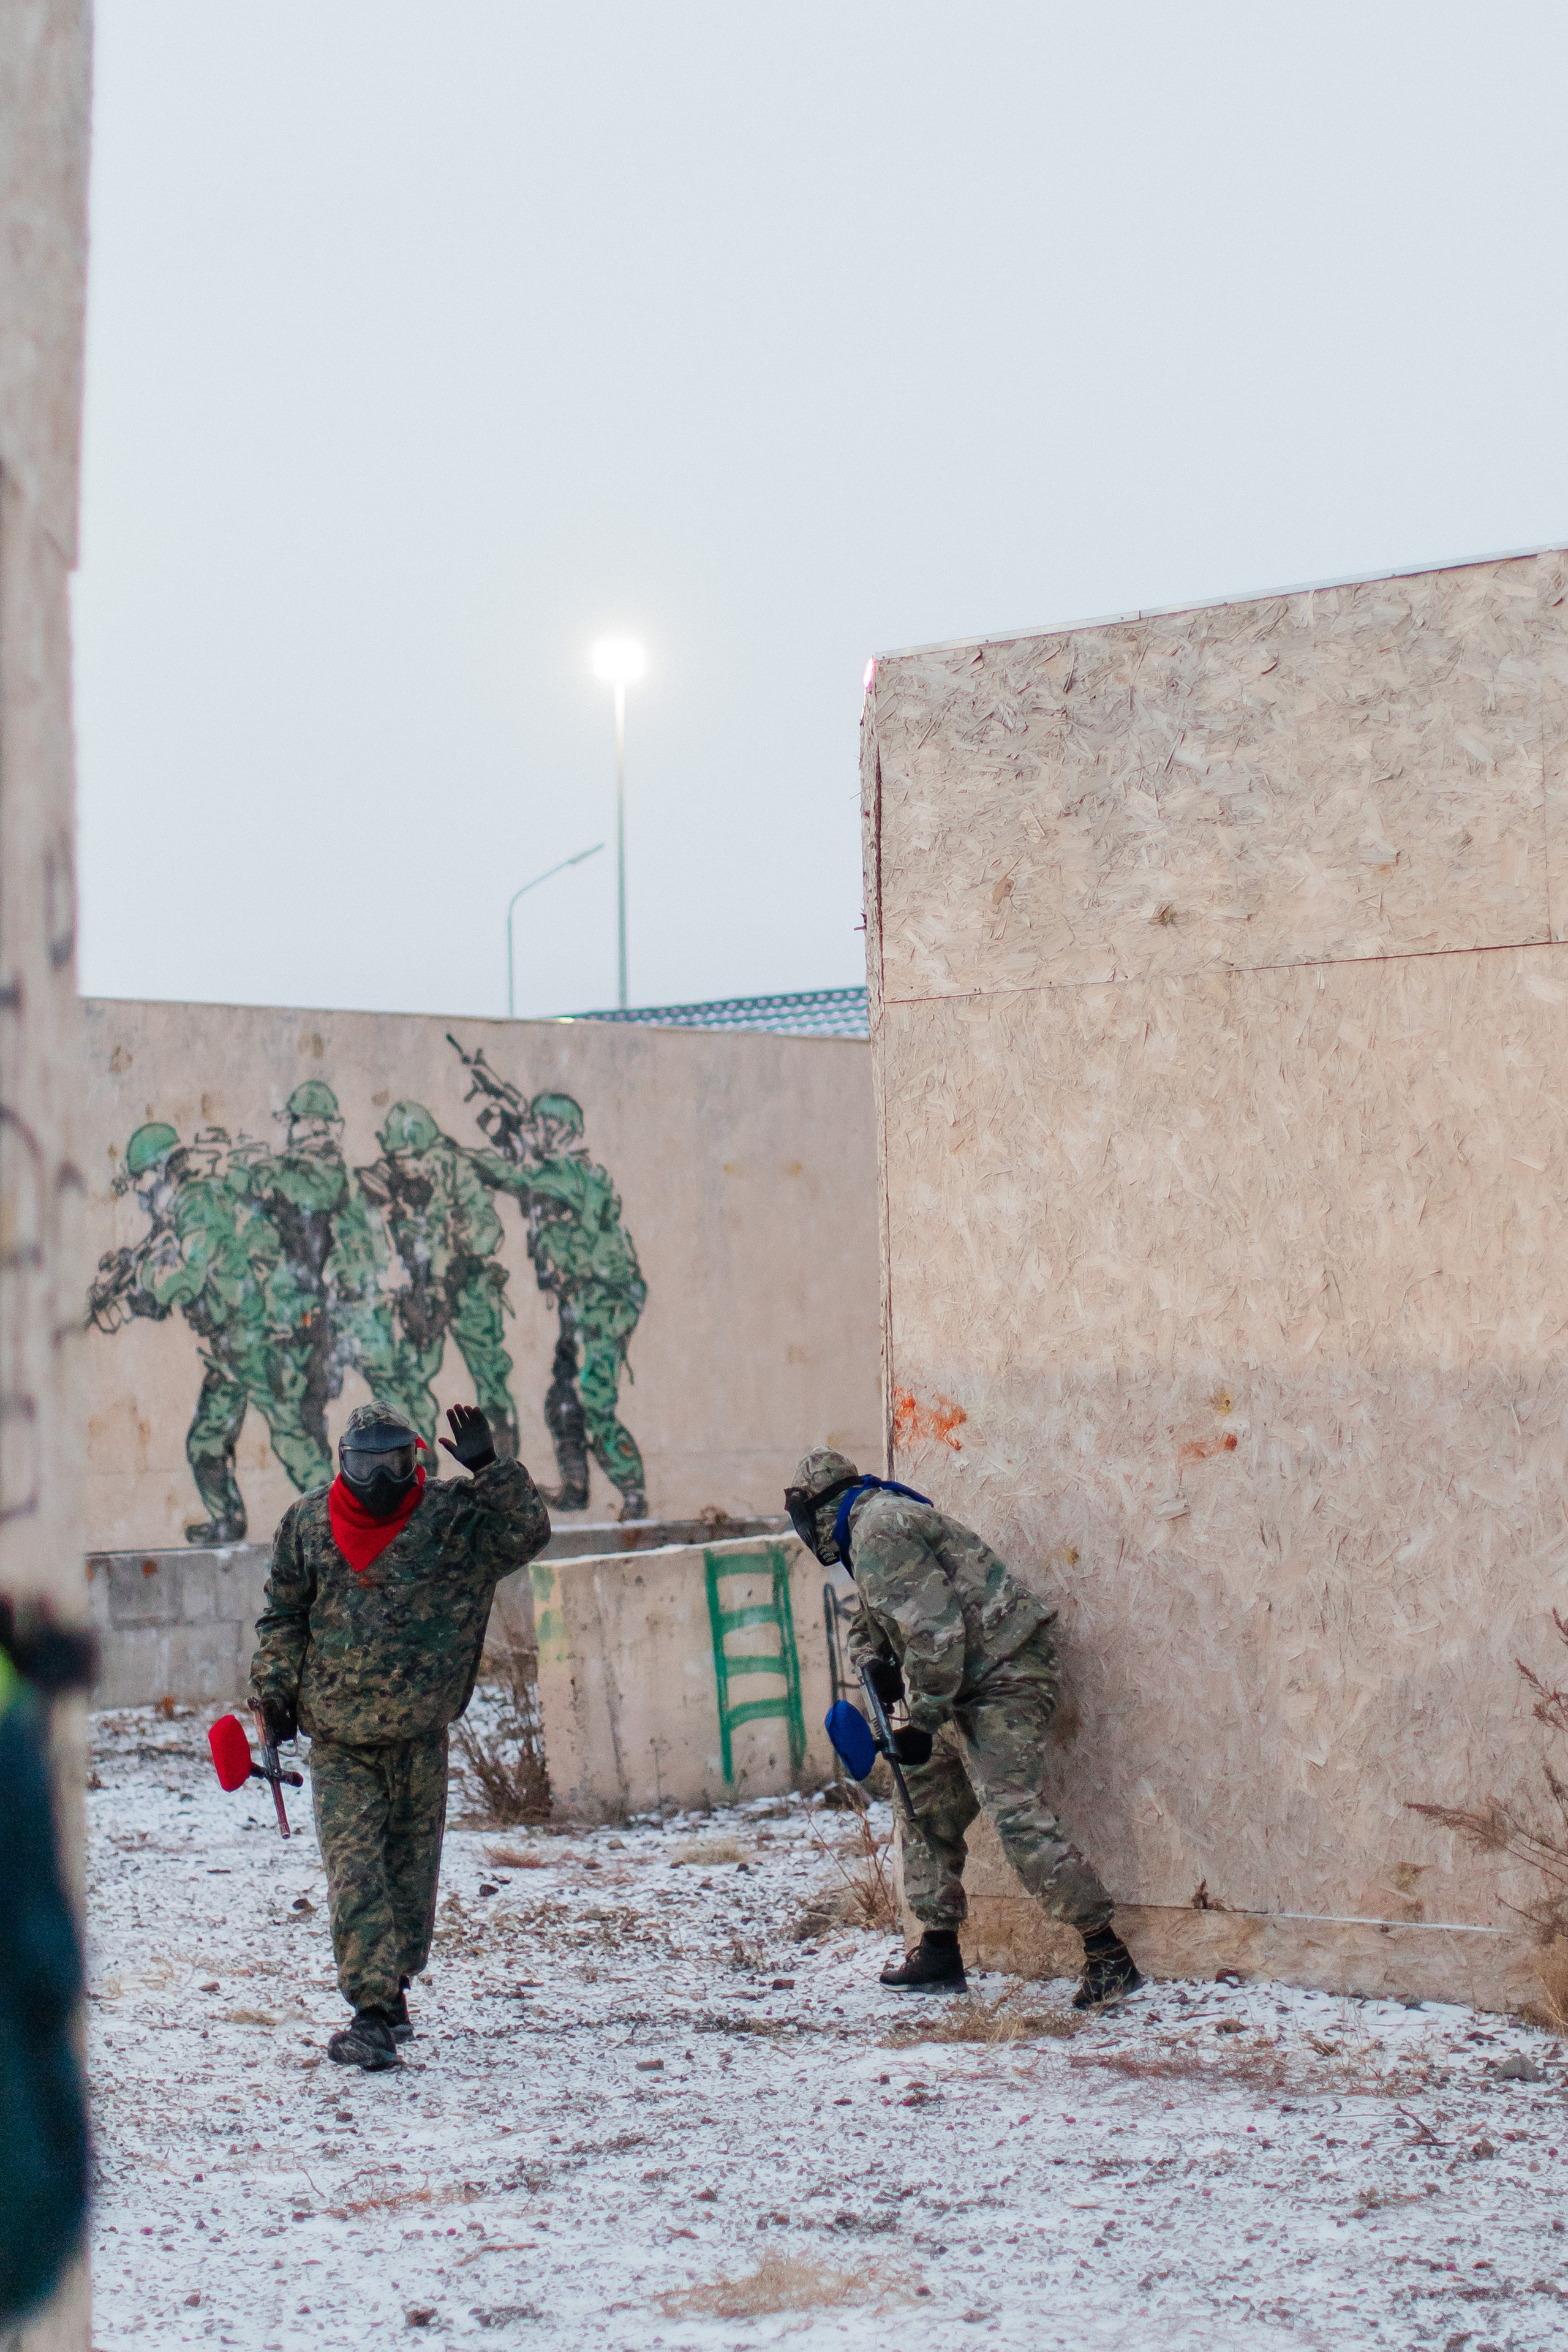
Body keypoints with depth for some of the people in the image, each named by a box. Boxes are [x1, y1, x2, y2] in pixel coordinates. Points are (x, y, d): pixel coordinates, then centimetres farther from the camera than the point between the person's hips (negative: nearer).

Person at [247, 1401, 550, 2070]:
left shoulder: (452, 1518, 2)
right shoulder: (307, 1525, 6)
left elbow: (526, 1535, -7)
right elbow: (283, 1616, 14)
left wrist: (489, 1470, -13)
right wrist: (276, 1688, 7)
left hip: (420, 1733, 1)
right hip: (338, 1739, 0)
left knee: (411, 1868, 9)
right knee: (354, 1870, -10)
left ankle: (390, 1992, 26)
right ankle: (373, 2014, -14)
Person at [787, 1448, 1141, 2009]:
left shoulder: (878, 1532, -14)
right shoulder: (876, 1526, 21)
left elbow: (933, 1627, -23)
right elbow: (868, 1621, 33)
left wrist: (923, 1721, -20)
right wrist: (875, 1664, 9)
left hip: (1004, 1675, -11)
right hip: (972, 1684, 11)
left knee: (1013, 1810, -20)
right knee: (928, 1804, 16)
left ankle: (1109, 1957, -21)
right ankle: (939, 1954, 21)